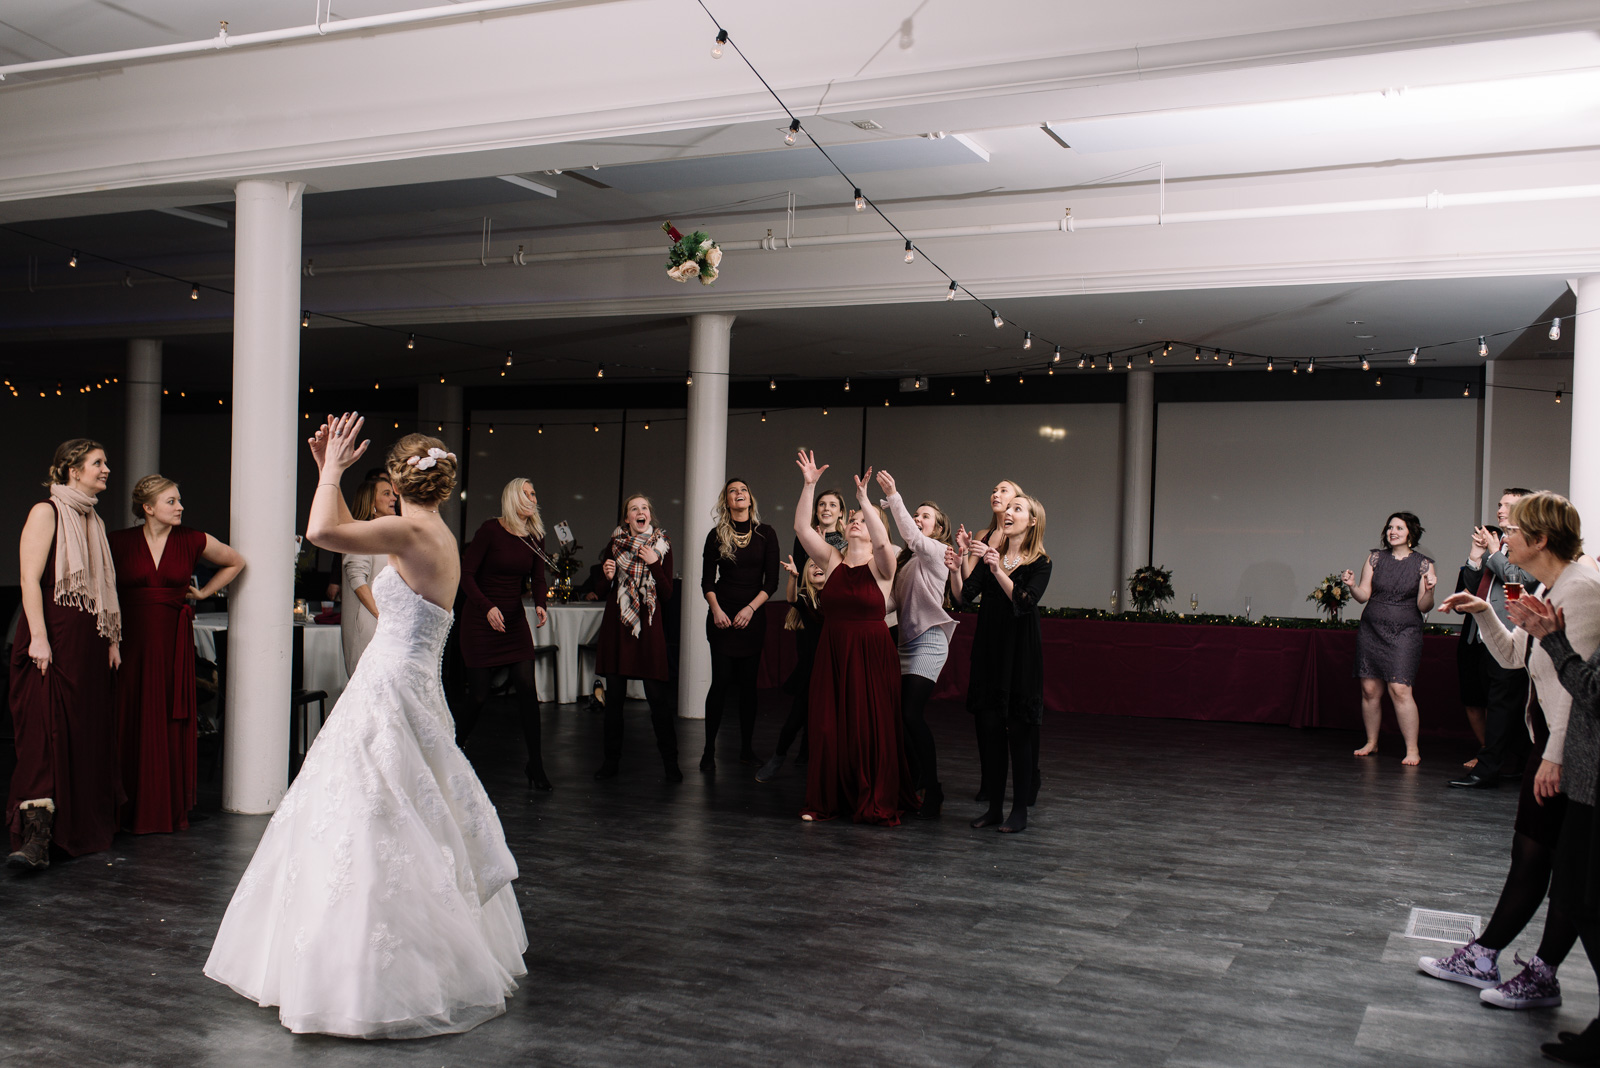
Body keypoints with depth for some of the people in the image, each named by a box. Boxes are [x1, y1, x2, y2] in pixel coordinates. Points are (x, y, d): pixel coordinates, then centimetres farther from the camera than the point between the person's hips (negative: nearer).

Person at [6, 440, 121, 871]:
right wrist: (37, 637, -21)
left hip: (89, 643, 8)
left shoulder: (94, 520, 18)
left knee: (90, 735, 8)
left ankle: (85, 829, 16)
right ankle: (36, 837, -17)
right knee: (46, 731, -13)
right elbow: (30, 578, -12)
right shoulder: (46, 513, -4)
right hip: (53, 640, -7)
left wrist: (112, 639, 15)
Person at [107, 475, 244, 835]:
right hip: (130, 641, 0)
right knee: (130, 722, 0)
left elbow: (235, 562, 19)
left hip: (174, 642, 1)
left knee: (171, 724, 2)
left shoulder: (194, 542, 4)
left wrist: (203, 593, 13)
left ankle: (170, 808, 11)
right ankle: (131, 809, 10)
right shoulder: (118, 542, 1)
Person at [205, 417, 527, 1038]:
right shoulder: (437, 537, 11)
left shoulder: (414, 531, -15)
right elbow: (350, 536, 25)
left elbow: (323, 532, -28)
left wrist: (330, 474, -13)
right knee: (414, 827, 18)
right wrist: (330, 473, 22)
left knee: (376, 831, -4)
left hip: (388, 696, -9)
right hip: (408, 694, 9)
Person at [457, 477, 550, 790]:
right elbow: (466, 574, -11)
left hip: (515, 620, 4)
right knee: (480, 694, -3)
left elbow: (538, 578, 7)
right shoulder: (491, 529, -12)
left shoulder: (535, 536, 3)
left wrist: (540, 604, -14)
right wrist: (488, 607, -22)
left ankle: (535, 765, 1)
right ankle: (454, 750, 24)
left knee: (527, 687, -7)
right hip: (481, 620, -4)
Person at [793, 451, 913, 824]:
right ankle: (826, 800, 16)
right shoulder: (831, 560, 9)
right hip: (832, 653, 3)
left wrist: (864, 499, -25)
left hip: (871, 655, -3)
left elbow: (882, 540, -24)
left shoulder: (881, 566, -2)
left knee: (872, 729, 0)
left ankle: (877, 804, 12)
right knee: (828, 727, 4)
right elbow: (801, 527, 0)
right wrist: (809, 485, -8)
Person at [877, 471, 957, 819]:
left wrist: (893, 496, -26)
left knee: (912, 714, -18)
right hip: (904, 640, 8)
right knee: (900, 715, 2)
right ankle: (915, 786, 12)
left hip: (928, 641, -8)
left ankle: (932, 791, -11)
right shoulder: (906, 558, 20)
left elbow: (911, 536, -22)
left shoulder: (936, 552, -2)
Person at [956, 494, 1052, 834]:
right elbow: (965, 595, -1)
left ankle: (1020, 811, 7)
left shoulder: (1040, 564, -2)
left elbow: (1024, 602, -19)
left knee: (1019, 732, -1)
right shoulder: (989, 555, 11)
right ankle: (994, 807, 15)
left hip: (1020, 654, -4)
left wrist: (998, 570, -28)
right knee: (991, 730, 7)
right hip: (988, 652, 4)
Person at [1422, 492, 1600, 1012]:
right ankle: (1482, 958, 22)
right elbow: (1512, 655, 23)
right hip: (1549, 745, 10)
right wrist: (1484, 613, 8)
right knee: (1529, 853, 15)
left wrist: (1556, 755, -23)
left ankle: (1542, 977, 12)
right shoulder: (1549, 591, 13)